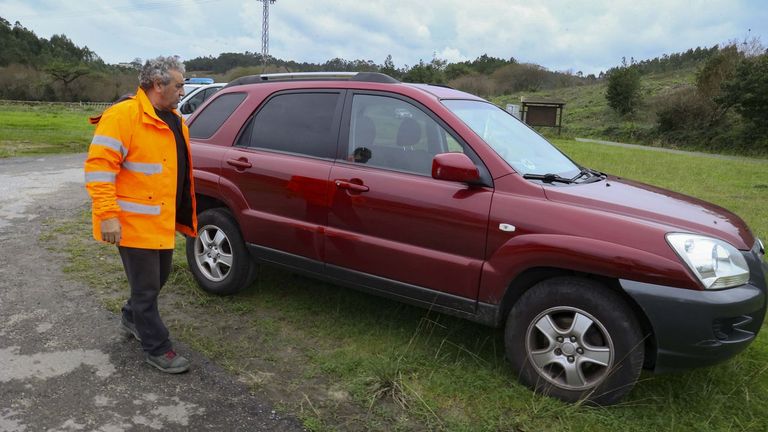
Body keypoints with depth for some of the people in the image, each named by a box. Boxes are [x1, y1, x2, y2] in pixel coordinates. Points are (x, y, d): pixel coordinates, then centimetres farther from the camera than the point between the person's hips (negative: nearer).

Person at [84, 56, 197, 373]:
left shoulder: (173, 121, 11)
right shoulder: (123, 115, -17)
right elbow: (99, 166, -22)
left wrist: (185, 214, 20)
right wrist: (108, 216, -26)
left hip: (162, 220, 9)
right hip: (135, 223, -9)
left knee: (159, 276, 23)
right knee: (146, 286, 3)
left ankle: (132, 318, 48)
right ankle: (157, 349, 17)